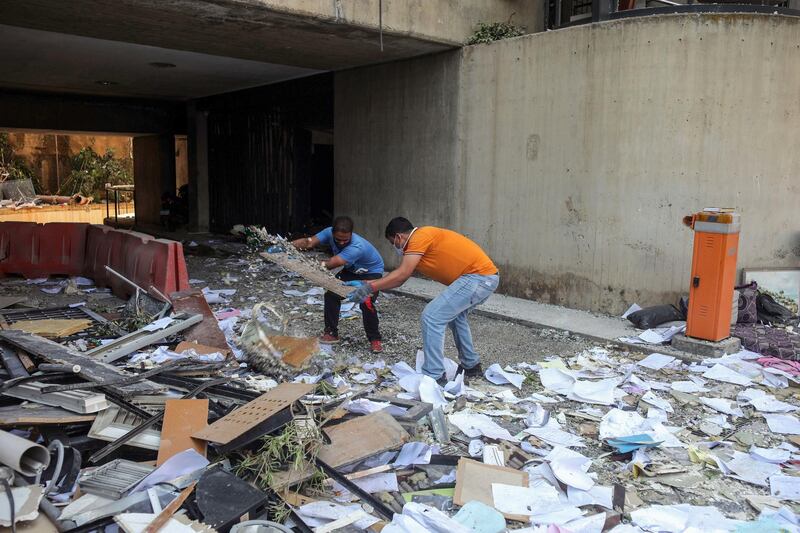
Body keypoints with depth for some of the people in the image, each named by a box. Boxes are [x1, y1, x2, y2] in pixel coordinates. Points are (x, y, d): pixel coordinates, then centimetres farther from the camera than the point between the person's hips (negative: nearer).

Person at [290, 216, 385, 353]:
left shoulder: (357, 247, -43)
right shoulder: (330, 232, -23)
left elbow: (329, 265, -46)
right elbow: (308, 243, -30)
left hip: (371, 272, -6)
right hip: (351, 270, 6)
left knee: (366, 303, -24)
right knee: (331, 294, -6)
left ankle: (375, 340, -5)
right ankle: (331, 333, 9)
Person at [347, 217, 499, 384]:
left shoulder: (419, 236, -9)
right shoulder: (421, 240, 20)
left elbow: (402, 274, -16)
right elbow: (400, 278, 20)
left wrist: (370, 287, -12)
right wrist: (370, 284, 17)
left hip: (478, 276, -11)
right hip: (487, 277, 11)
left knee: (432, 316, -9)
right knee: (455, 315, 30)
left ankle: (434, 376, -3)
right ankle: (471, 365, 39)